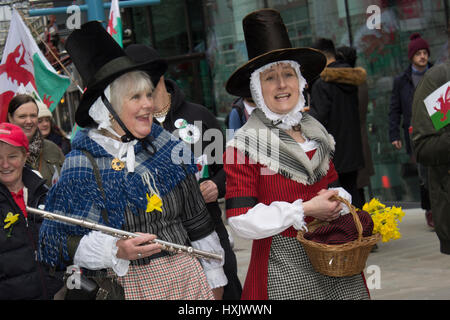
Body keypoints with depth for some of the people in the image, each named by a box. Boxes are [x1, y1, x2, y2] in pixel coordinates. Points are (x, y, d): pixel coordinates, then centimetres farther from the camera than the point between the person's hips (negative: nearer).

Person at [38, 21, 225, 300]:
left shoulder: (166, 147, 5)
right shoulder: (83, 164, -7)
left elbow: (196, 219, 13)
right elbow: (55, 244, -10)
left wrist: (215, 276, 14)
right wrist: (115, 250, -23)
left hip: (187, 277, 4)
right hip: (127, 286, -4)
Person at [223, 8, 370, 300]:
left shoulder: (315, 131, 10)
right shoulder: (245, 144, -9)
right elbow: (242, 221, -14)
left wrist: (336, 202, -3)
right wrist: (305, 209, -16)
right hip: (283, 269, -5)